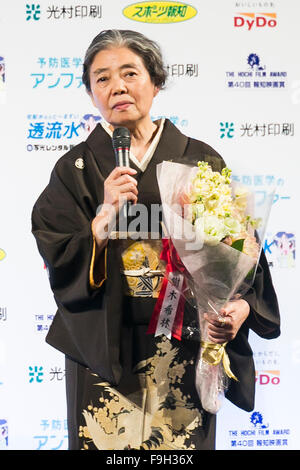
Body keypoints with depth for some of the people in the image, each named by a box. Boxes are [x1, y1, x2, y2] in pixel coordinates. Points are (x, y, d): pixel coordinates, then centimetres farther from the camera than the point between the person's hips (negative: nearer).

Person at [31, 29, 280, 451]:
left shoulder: (202, 161, 1)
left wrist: (241, 307, -18)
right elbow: (59, 266, -6)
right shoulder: (75, 170, 1)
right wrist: (105, 217, -21)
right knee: (105, 437, 11)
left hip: (185, 348, 1)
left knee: (184, 440, 12)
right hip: (104, 349, 0)